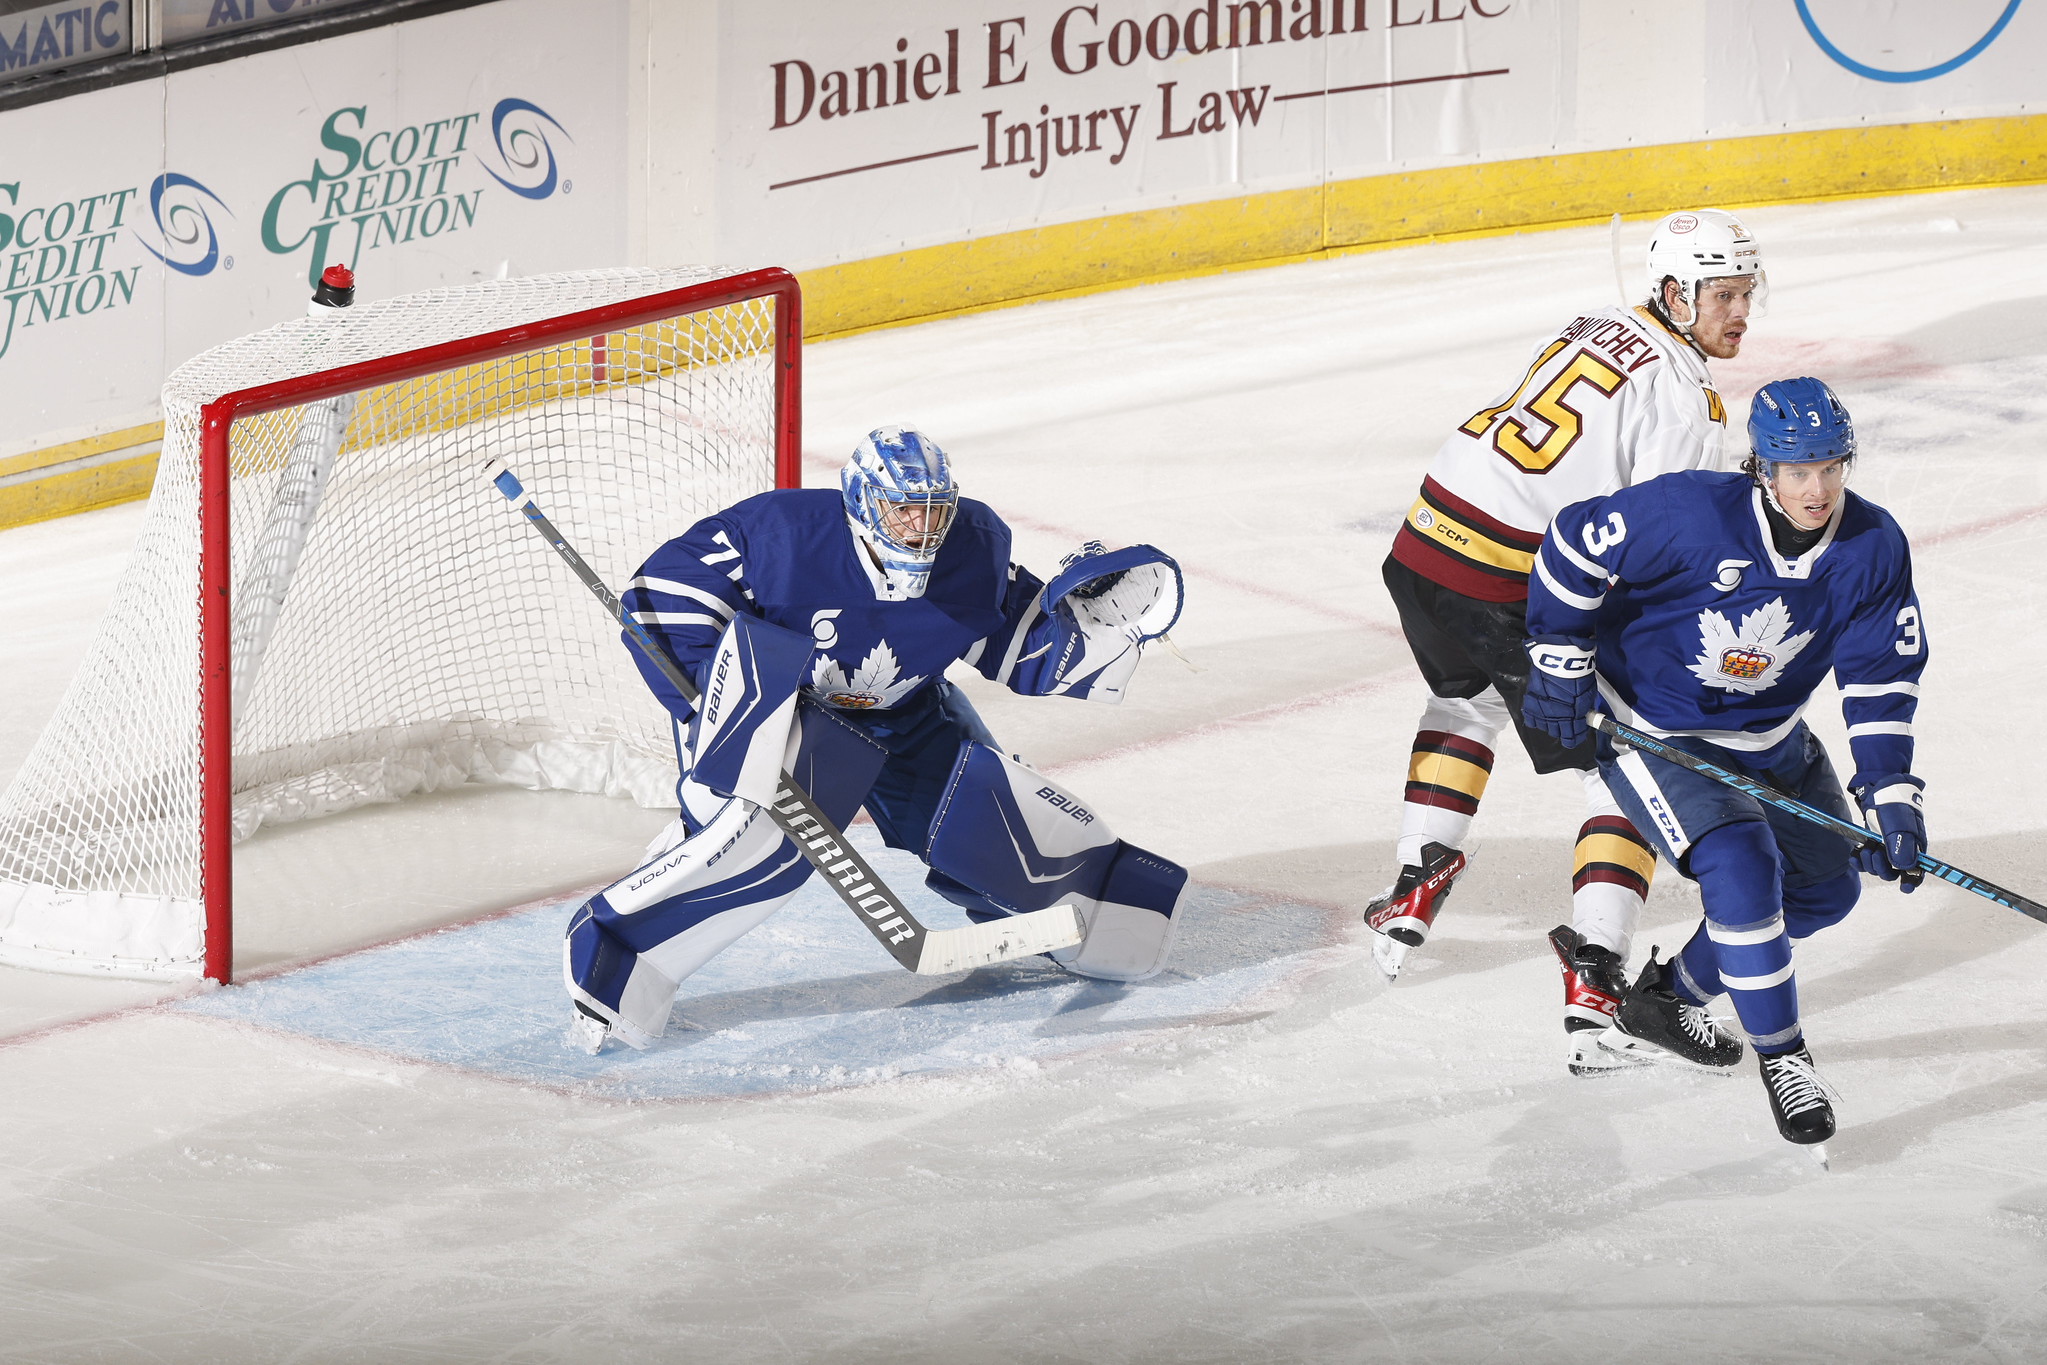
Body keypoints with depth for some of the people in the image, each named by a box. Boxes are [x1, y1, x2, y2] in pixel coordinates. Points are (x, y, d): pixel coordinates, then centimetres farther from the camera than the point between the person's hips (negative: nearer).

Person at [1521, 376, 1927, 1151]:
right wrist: (1561, 663, -13)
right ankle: (1781, 1056, -9)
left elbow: (1881, 680, -10)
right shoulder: (1691, 514, -31)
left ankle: (1666, 1000, 26)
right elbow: (1575, 543, -19)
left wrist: (1890, 795, -17)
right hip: (1648, 728, -6)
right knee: (1741, 865, -24)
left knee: (1826, 886, 10)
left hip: (1766, 737, 6)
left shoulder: (1873, 549, -16)